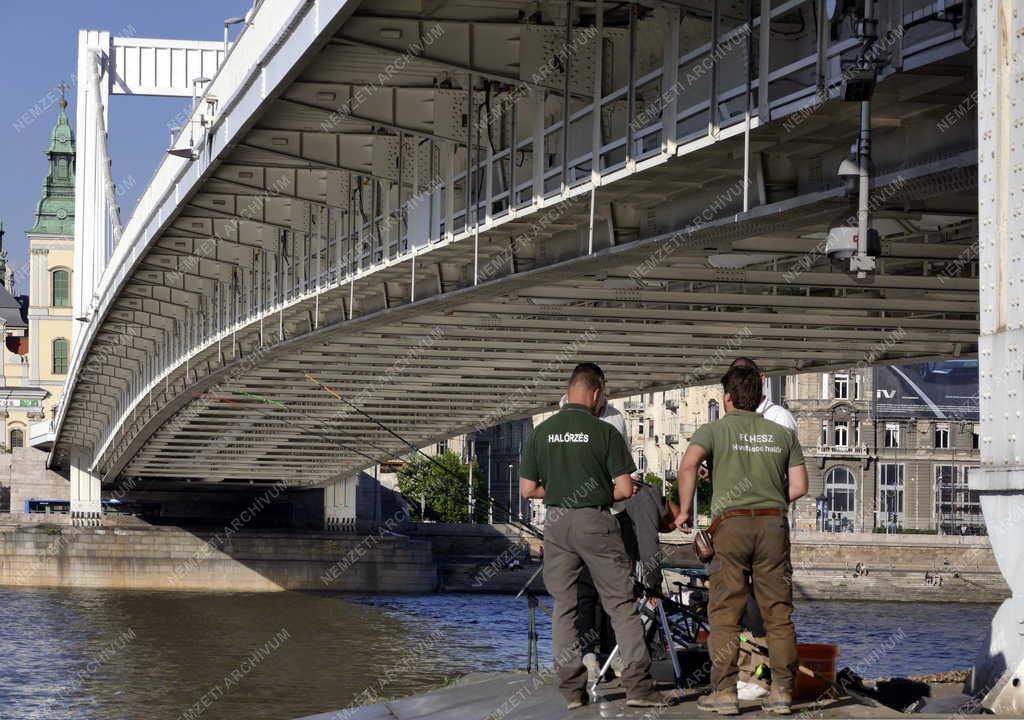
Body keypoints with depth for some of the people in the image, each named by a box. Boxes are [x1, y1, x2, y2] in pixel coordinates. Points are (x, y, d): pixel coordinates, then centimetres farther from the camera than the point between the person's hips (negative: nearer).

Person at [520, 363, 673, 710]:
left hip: (556, 522, 3)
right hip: (596, 523, -3)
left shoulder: (541, 432, 3)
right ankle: (638, 685, -1)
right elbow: (625, 489, -7)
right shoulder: (604, 432, -6)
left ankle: (571, 689, 8)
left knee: (563, 606, 10)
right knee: (620, 603, 2)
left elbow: (527, 489, 5)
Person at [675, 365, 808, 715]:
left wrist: (685, 510, -2)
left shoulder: (713, 430, 7)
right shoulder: (782, 434, 17)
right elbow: (799, 486, 11)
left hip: (731, 521, -3)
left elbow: (688, 465, -12)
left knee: (725, 612, 0)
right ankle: (782, 691, 4)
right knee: (778, 612, 5)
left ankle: (724, 692, -3)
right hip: (774, 523, 3)